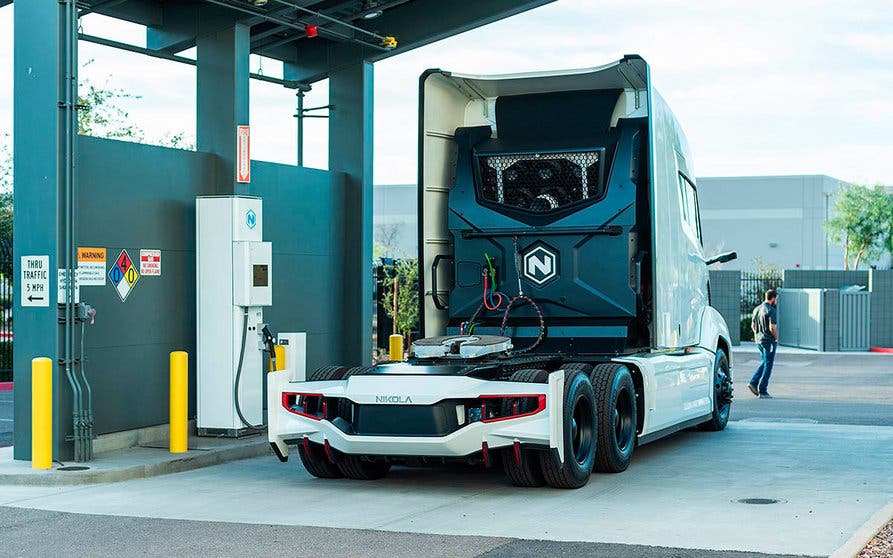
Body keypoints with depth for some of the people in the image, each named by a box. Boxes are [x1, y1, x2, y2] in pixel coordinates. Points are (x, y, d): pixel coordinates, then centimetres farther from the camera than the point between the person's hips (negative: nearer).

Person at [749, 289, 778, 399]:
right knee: (768, 365, 0)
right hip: (769, 340, -8)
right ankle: (763, 391, 1)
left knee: (765, 362, 22)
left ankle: (753, 383, 9)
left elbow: (753, 326, 14)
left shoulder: (756, 309, 9)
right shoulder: (771, 310, -16)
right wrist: (776, 338, -5)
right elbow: (772, 328, -21)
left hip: (758, 340, 8)